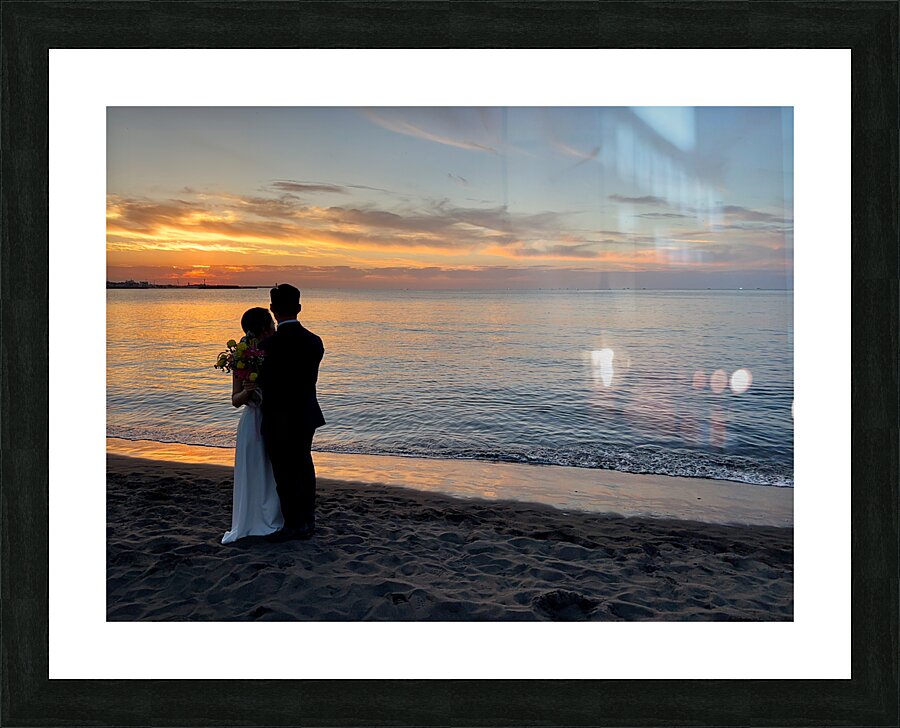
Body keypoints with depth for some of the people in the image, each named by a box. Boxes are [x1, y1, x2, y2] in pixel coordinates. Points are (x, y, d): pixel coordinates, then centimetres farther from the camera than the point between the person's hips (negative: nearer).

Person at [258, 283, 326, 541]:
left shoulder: (270, 344, -20)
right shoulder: (314, 341, -3)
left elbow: (264, 384, -12)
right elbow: (309, 379, 2)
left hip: (279, 421, -6)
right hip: (306, 416, 6)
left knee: (285, 474, 7)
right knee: (304, 468, 18)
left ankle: (293, 525, 18)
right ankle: (308, 522, 29)